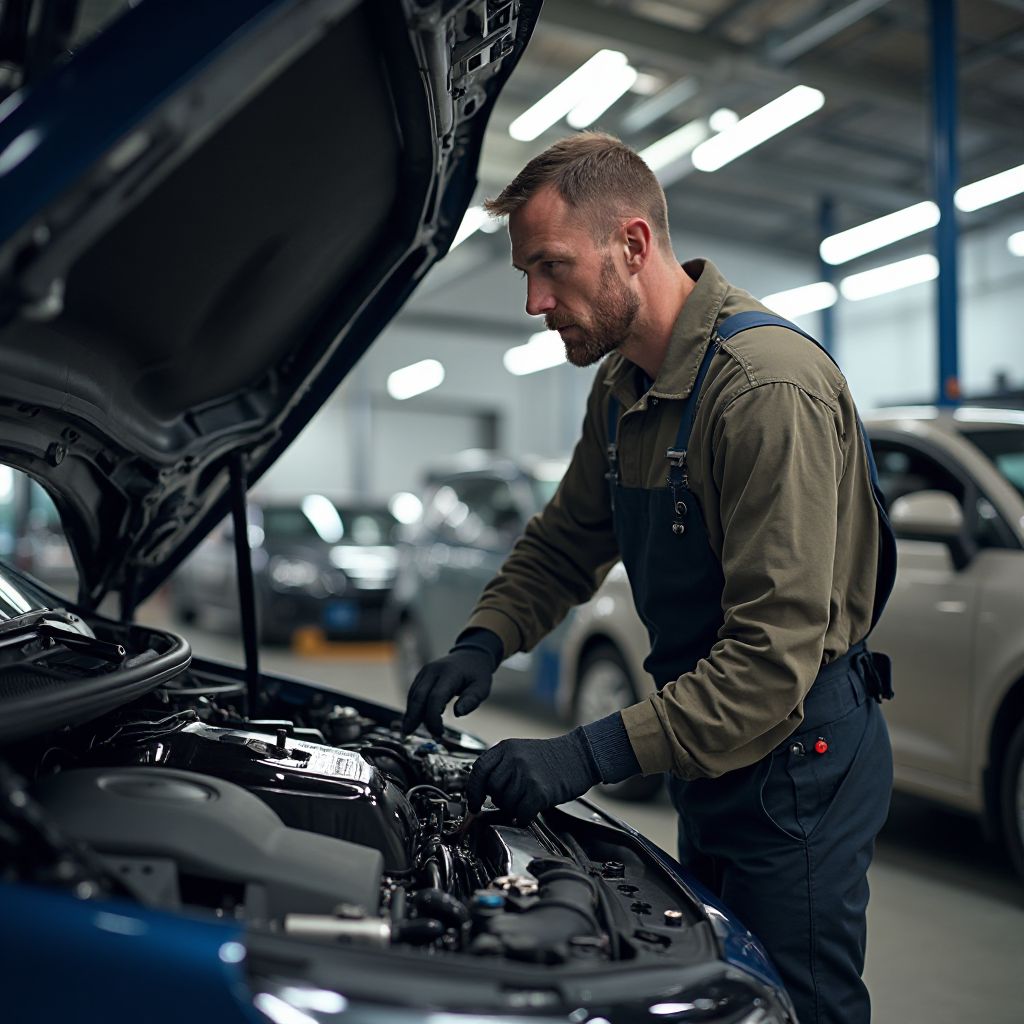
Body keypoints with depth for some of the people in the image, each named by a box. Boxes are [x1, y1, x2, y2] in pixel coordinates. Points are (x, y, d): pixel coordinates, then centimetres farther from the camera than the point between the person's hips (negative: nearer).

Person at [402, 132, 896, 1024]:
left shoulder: (769, 387, -25)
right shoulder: (622, 387, 5)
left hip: (793, 756, -9)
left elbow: (776, 651, -29)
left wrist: (592, 754, -30)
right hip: (711, 749, 9)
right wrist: (484, 642, -2)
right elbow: (564, 541, 15)